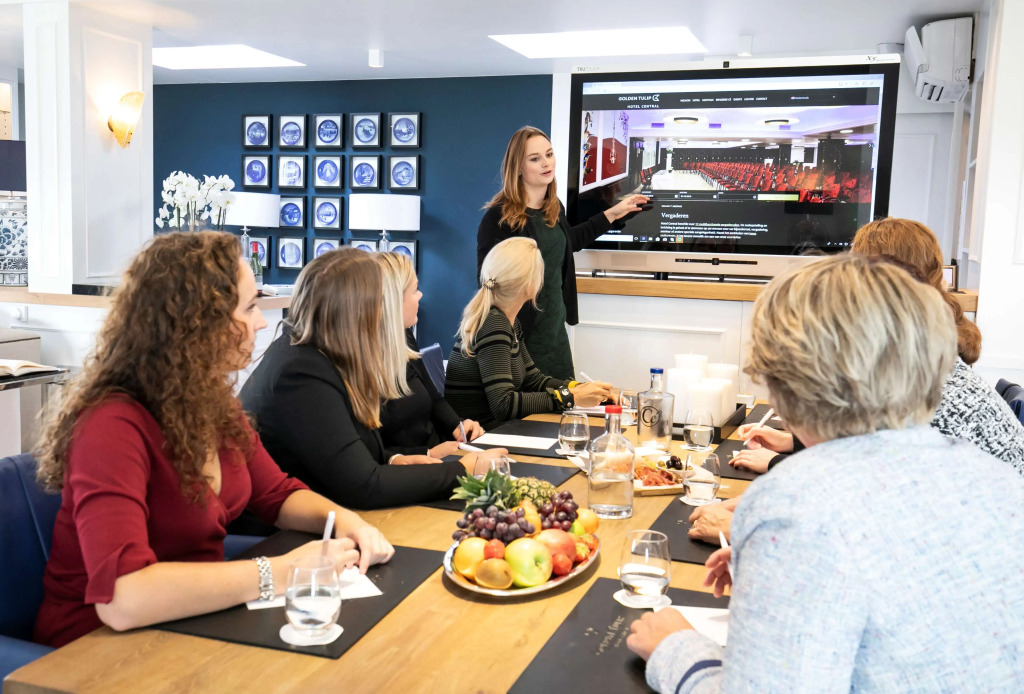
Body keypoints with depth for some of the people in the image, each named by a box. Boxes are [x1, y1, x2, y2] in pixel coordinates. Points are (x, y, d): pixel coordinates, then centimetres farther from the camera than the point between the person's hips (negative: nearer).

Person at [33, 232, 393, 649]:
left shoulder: (214, 404, -1)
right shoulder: (113, 426, -25)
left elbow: (278, 496, 12)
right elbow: (122, 597, -37)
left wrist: (340, 518, -9)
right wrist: (281, 573, -32)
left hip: (194, 625, 7)